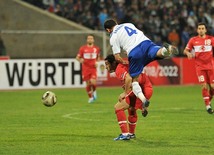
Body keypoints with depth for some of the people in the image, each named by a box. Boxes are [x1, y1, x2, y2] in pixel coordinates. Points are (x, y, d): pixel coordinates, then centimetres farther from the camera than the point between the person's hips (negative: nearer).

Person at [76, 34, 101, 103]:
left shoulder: (96, 48, 5)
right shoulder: (83, 48, 0)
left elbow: (98, 57, 21)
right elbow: (77, 57, 4)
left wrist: (97, 62, 1)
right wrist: (80, 60, -18)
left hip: (93, 68, 0)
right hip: (85, 69, 0)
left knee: (93, 82, -19)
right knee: (88, 84, 2)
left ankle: (94, 91, 12)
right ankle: (90, 97, 20)